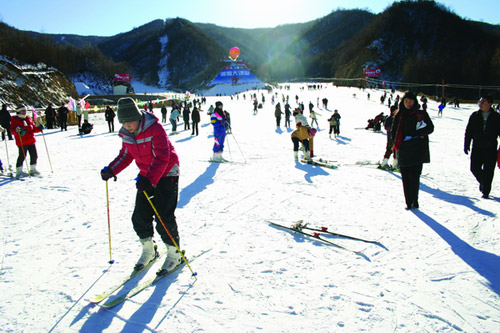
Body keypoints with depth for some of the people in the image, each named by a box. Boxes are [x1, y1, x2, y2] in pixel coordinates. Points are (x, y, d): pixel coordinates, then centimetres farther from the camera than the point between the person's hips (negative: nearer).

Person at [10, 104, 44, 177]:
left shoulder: (28, 119, 16)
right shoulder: (15, 120, 0)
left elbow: (33, 129, 20)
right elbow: (12, 130, -8)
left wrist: (39, 128, 3)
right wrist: (16, 130, -29)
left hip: (31, 141, 6)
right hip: (22, 142, -6)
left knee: (34, 155, 9)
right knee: (22, 156, -7)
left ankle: (32, 169, 24)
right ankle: (19, 171, 5)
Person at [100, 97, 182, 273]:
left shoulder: (155, 129, -24)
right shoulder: (126, 134, -1)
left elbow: (162, 158, -29)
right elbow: (125, 155, 11)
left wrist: (149, 180, -39)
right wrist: (111, 170, -5)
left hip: (166, 174, -7)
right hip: (146, 176, 7)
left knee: (164, 218, -8)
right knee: (140, 217, 6)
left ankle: (174, 253, 12)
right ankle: (148, 251, 27)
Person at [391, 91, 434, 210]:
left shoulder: (422, 114, 8)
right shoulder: (399, 115, 12)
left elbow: (430, 128, 5)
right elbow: (393, 131, 16)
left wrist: (415, 135, -10)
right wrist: (397, 143, 0)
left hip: (418, 151, -2)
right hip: (404, 151, 2)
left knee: (414, 176, -9)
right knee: (405, 177, 1)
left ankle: (414, 201, 2)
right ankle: (409, 202, 9)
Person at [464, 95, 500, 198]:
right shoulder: (474, 116, 3)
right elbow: (468, 131, 6)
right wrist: (466, 145, 1)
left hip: (491, 149, -2)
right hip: (477, 148, 2)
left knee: (488, 171, 0)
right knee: (474, 168, 0)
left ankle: (485, 191, 14)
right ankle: (482, 182, 32)